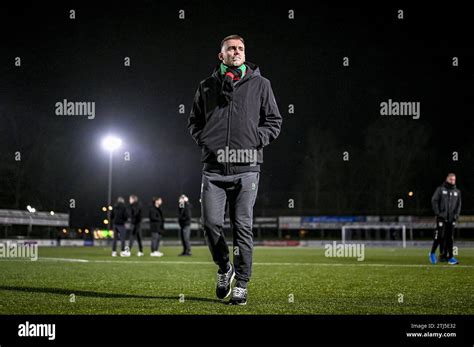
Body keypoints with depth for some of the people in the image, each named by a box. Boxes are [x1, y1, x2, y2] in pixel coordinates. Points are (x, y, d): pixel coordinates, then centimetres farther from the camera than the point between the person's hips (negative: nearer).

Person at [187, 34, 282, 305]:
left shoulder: (260, 84, 8)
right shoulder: (207, 87, 12)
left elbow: (274, 121, 9)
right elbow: (194, 121, 21)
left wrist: (255, 141, -4)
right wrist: (205, 141, 4)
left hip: (246, 168, -1)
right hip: (214, 168, 2)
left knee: (243, 227, -1)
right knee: (211, 223, -3)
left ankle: (242, 284, 7)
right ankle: (224, 269, 22)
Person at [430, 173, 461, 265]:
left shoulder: (457, 192, 14)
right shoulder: (440, 189, 2)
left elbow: (458, 204, 14)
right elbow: (434, 201, -2)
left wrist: (456, 214, 0)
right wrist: (437, 213, -10)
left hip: (452, 219, 4)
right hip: (441, 218, -4)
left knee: (450, 238, 2)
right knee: (440, 236, -7)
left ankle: (449, 257, 3)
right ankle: (432, 253, 11)